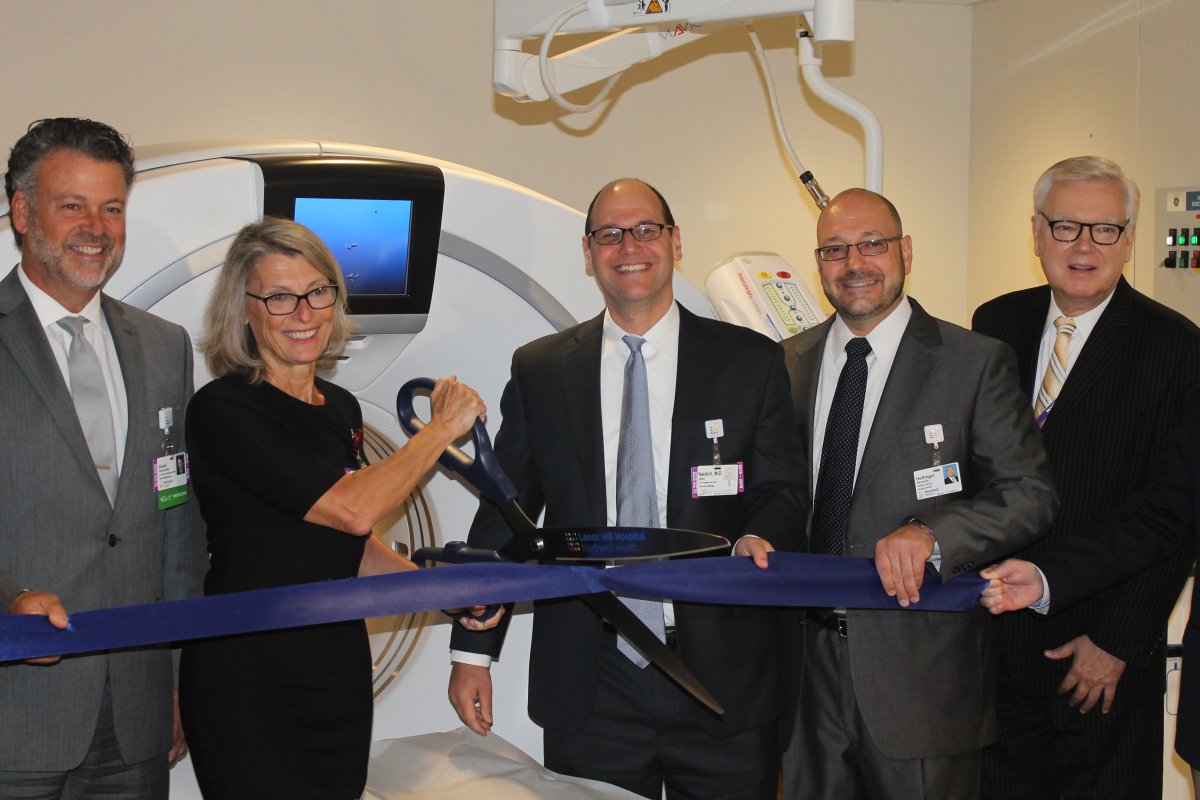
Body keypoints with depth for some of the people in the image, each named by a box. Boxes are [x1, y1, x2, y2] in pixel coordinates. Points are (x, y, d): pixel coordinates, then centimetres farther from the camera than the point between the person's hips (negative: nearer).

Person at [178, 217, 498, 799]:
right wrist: (442, 428, -10)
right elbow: (351, 509, -22)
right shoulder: (222, 410, -15)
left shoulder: (341, 408, 9)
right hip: (248, 681, -7)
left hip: (341, 669, 7)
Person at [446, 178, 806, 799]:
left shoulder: (751, 362, 3)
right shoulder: (538, 371, 6)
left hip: (722, 678, 0)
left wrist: (759, 539, -21)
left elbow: (779, 492, 3)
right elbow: (503, 515, 7)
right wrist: (472, 652, 4)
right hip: (589, 688, 1)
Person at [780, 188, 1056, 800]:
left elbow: (1030, 494, -9)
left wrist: (934, 533, -23)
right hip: (808, 662, 4)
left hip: (919, 668, -3)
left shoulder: (977, 363, -5)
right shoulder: (790, 361, 8)